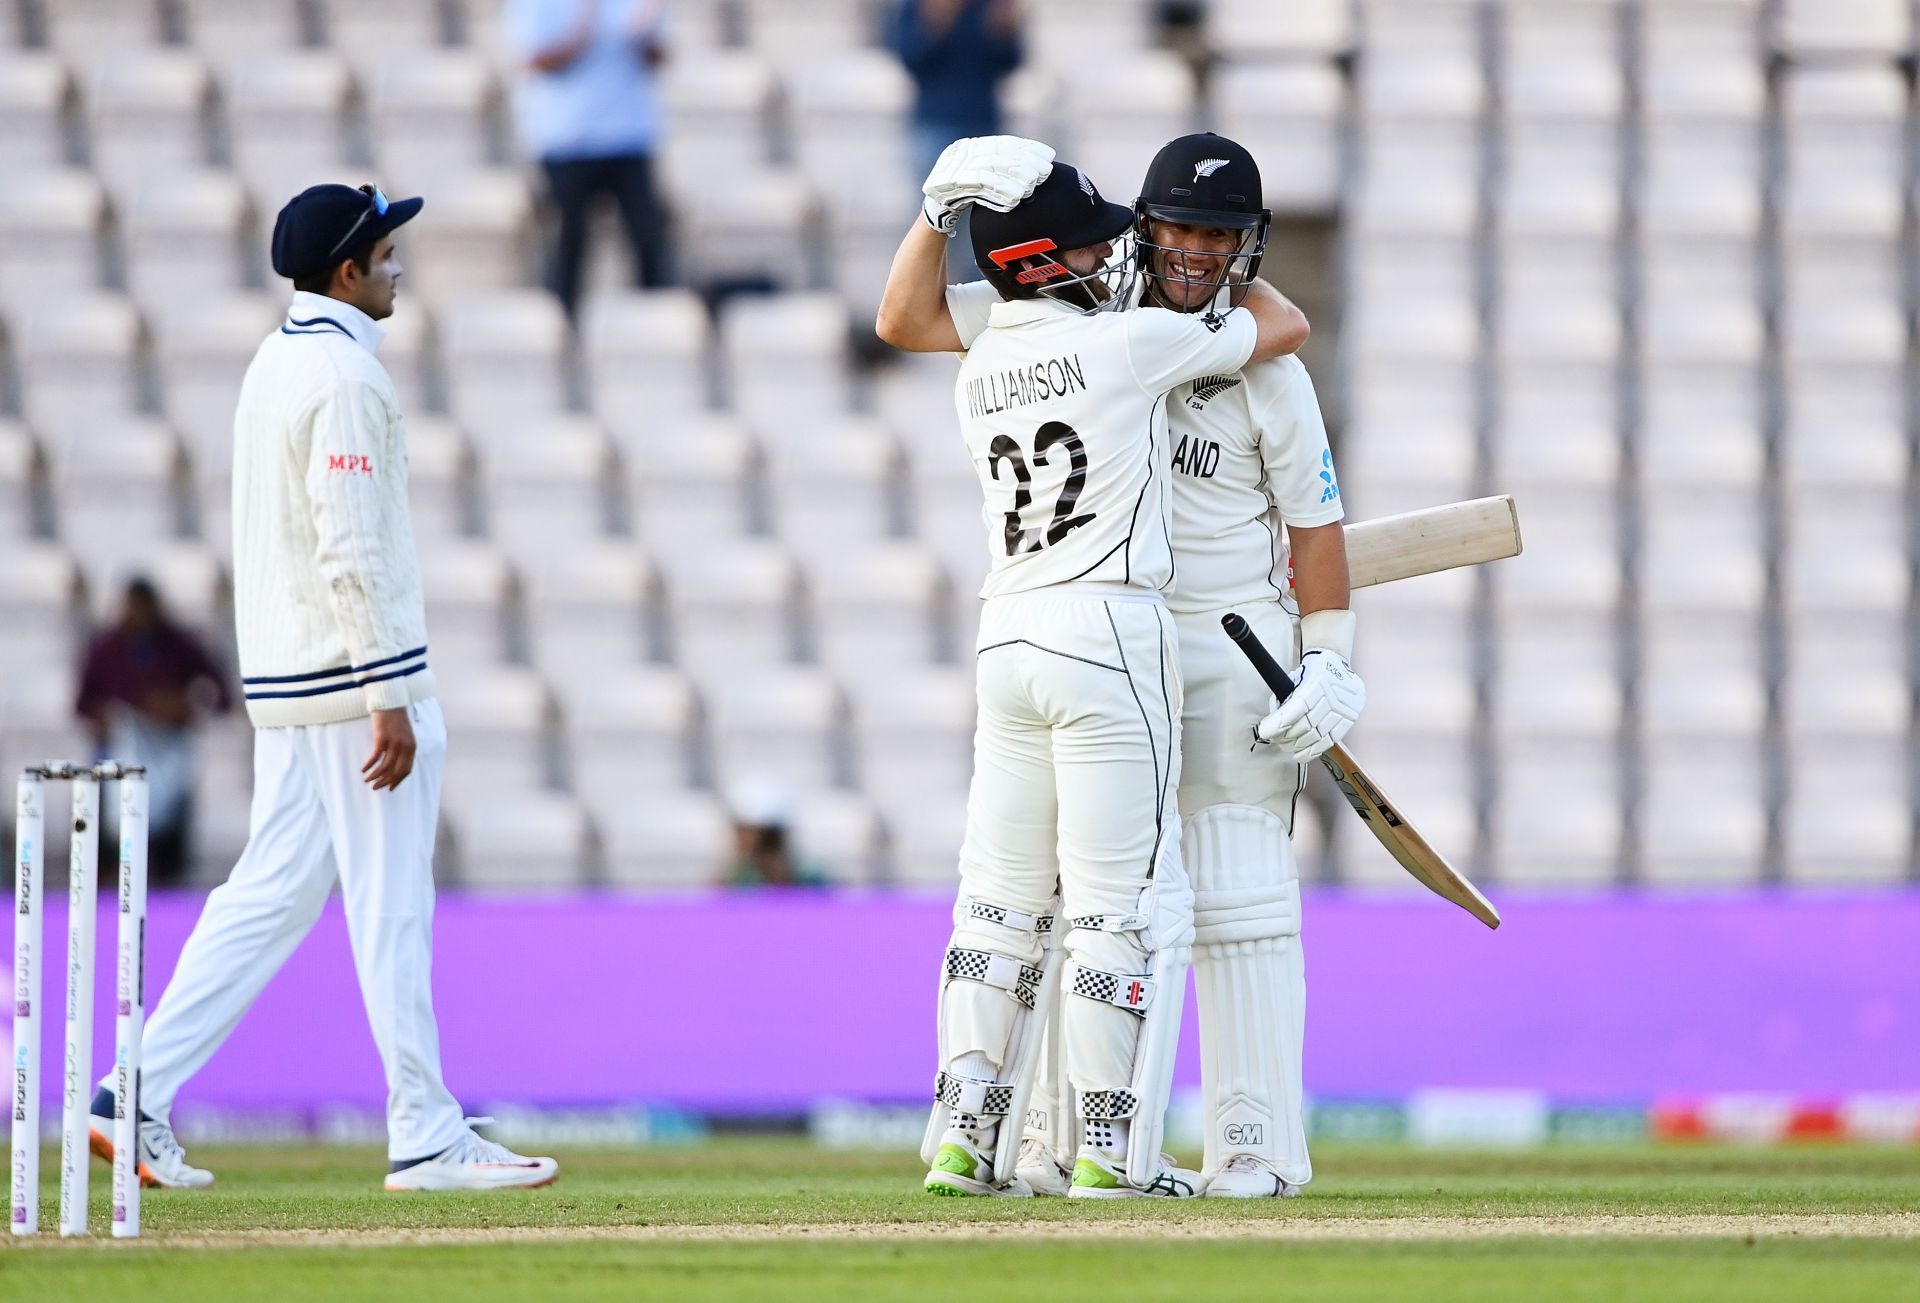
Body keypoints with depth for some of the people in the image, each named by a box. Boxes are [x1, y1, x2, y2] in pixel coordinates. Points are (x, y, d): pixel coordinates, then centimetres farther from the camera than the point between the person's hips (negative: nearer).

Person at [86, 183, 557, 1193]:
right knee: (392, 907, -4)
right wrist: (390, 700, -21)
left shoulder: (275, 363, 16)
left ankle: (139, 1096, 3)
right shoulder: (345, 375, -15)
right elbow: (352, 550, -21)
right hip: (354, 671, -9)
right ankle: (426, 1138, 0)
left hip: (281, 681, 9)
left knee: (270, 897, 9)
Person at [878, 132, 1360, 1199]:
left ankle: (1257, 1142, -5)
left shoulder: (1269, 371, -4)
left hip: (1234, 646, -3)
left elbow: (1316, 523, -1)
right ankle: (1063, 1139, 8)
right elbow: (910, 318, 4)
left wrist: (1328, 667, -7)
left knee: (1241, 899, -6)